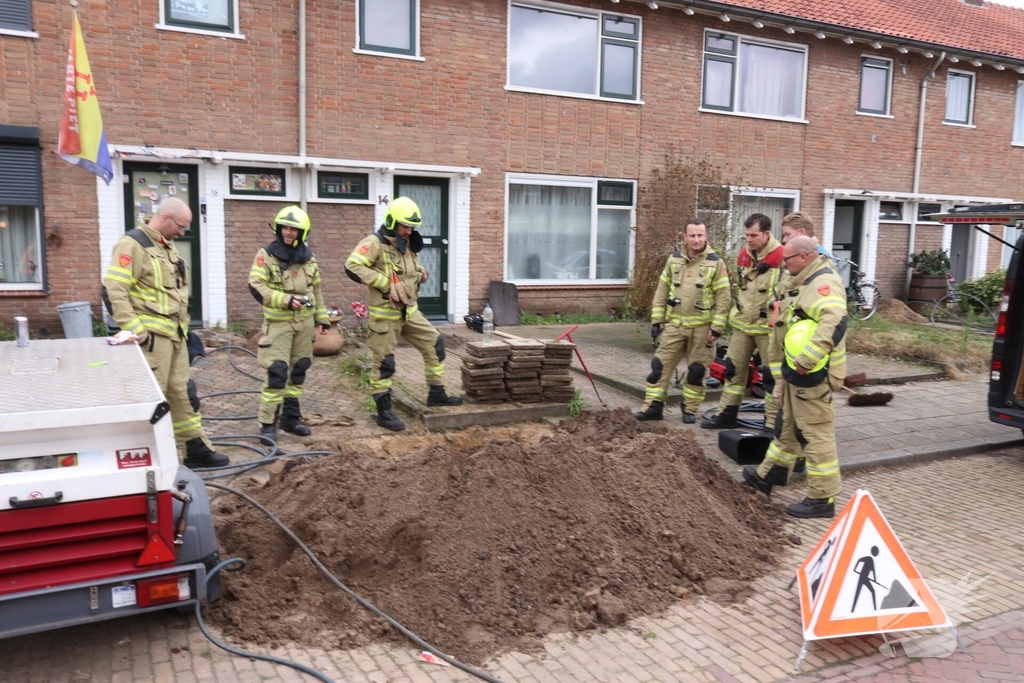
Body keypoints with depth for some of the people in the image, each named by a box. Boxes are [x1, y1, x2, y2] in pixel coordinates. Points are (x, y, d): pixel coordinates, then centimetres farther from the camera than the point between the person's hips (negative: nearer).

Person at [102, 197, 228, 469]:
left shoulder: (168, 247, 17)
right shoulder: (133, 244, -13)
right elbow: (114, 291, -20)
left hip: (175, 335, 9)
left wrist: (184, 326, 20)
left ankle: (196, 449, 21)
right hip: (152, 336, -9)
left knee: (182, 393, 13)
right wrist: (136, 330, -21)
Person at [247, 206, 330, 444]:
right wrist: (285, 300, -22)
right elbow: (256, 287, -14)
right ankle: (267, 424, -2)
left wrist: (322, 317, 15)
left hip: (304, 322, 6)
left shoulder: (308, 258, 9)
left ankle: (291, 418, 22)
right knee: (277, 373, -11)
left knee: (298, 371, 11)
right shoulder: (266, 255, -7)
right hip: (278, 323, -5)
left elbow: (316, 290, 17)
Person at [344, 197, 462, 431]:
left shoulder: (407, 244, 10)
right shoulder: (374, 243, -16)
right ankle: (384, 411, 11)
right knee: (384, 362, 0)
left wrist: (420, 272, 3)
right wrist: (385, 283, -27)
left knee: (435, 344, 10)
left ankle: (437, 394, 23)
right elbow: (352, 267, -27)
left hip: (409, 311, 8)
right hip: (385, 314, -8)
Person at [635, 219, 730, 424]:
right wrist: (657, 319, 4)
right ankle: (653, 407, 8)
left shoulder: (716, 262, -4)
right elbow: (661, 291, 9)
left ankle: (690, 409, 20)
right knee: (661, 365, 1)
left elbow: (723, 298, -5)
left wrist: (716, 328, -9)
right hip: (674, 324, 2)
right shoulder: (674, 259, 5)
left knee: (697, 370, 7)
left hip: (702, 327, -2)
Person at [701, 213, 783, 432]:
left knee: (772, 376, 3)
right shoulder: (743, 255, 8)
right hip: (742, 325, 7)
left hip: (767, 328, -7)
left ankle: (772, 424, 12)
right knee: (734, 369, 13)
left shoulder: (782, 257, -16)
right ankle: (726, 415, 24)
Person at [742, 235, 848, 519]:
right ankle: (769, 475, 37)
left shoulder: (824, 282, -21)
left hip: (811, 374, -11)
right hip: (797, 370, 11)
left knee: (815, 434, -3)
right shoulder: (809, 280, 13)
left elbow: (834, 322, -35)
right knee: (788, 425, 22)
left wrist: (806, 360, -36)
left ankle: (823, 498, 6)